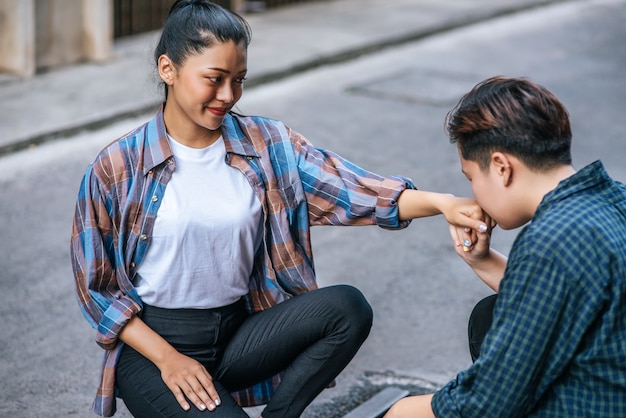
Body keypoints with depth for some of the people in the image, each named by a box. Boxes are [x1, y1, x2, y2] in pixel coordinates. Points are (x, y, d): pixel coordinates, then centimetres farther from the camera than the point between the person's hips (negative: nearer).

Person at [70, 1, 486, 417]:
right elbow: (97, 286, -4)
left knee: (346, 307, -21)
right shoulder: (117, 168, -7)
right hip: (152, 343, -3)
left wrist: (440, 203, -30)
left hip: (239, 331, 4)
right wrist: (168, 359, -13)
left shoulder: (268, 145, 0)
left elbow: (351, 189, -13)